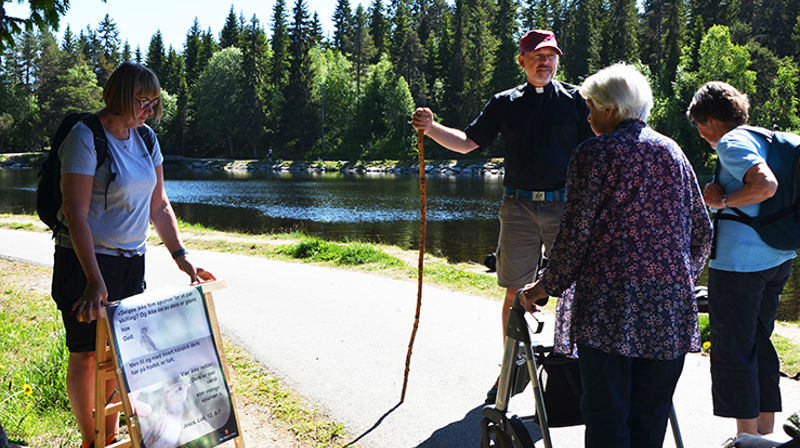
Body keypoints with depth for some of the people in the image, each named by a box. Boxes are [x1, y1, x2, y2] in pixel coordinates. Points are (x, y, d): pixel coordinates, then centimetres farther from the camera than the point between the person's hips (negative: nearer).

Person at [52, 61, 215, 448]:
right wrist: (95, 281, -26)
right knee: (86, 353, 4)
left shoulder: (145, 139, 7)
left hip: (132, 261, 6)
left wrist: (182, 258, 4)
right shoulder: (85, 139, -15)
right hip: (86, 261, -6)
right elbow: (76, 214, -19)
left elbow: (159, 205, 12)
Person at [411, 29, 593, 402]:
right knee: (515, 291, 6)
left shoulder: (575, 99, 6)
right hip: (518, 206, 1)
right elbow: (468, 141, 9)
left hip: (564, 204, -1)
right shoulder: (505, 103, 10)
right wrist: (431, 128, -7)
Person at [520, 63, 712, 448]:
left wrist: (547, 286, 5)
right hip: (671, 305, 5)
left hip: (610, 301, -5)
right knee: (651, 415, 11)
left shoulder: (594, 153, -2)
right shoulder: (673, 152, 14)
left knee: (607, 415, 1)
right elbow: (701, 231, 16)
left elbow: (576, 232, -7)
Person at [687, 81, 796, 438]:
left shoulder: (731, 143, -11)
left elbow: (766, 184, -27)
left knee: (732, 351, 0)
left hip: (739, 262, -9)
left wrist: (721, 201, -16)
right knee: (760, 345, 17)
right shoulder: (764, 140, 15)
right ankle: (766, 432, 24)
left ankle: (747, 437, 6)